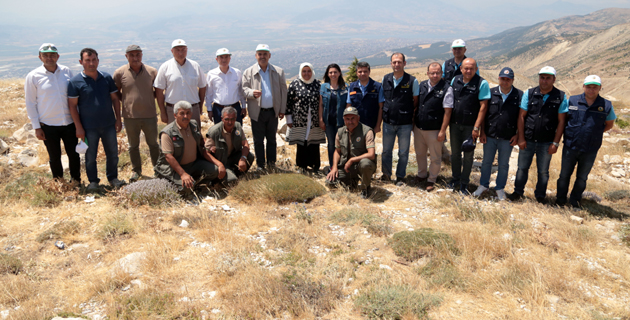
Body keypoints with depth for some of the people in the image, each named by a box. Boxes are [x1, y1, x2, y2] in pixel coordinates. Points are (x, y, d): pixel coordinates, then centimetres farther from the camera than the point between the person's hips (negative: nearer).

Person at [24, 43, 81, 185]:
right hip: (48, 125, -1)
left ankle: (76, 181, 28)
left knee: (73, 154, 9)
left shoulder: (67, 71, 1)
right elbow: (30, 103, -1)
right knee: (54, 156, 11)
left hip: (69, 123, 2)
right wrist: (36, 127, -4)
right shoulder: (33, 76, -5)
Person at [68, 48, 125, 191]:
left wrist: (118, 119, 4)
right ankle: (93, 181, 24)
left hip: (109, 124, 3)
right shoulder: (75, 82, -7)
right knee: (90, 156, 8)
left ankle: (112, 177, 28)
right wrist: (78, 127, -9)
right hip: (89, 127, -3)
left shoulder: (107, 78, 3)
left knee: (112, 153, 11)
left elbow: (115, 99, 9)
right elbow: (72, 105, -6)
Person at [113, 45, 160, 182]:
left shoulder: (152, 71, -1)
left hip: (149, 115, 0)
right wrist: (126, 99, -2)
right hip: (130, 116, 0)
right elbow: (116, 93, 9)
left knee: (153, 144, 12)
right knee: (133, 145, 13)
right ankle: (136, 170, 28)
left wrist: (152, 96, -4)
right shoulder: (120, 72, -2)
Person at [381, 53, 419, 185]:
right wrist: (383, 115, 9)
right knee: (386, 151, 13)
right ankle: (386, 174, 30)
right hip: (388, 122, 3)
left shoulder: (412, 81, -7)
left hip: (405, 123, -3)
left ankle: (400, 177, 23)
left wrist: (413, 119, -1)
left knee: (403, 152, 7)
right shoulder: (385, 79, 4)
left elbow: (416, 102, 0)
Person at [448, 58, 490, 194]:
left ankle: (464, 182, 19)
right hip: (455, 124, 4)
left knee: (468, 155, 7)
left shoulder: (482, 83, -10)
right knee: (455, 152, 14)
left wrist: (476, 127, -16)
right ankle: (455, 178, 30)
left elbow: (483, 107, -12)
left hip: (470, 126, -4)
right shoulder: (455, 80, 3)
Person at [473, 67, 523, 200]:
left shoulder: (519, 95, -3)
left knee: (504, 164, 11)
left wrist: (517, 135, -4)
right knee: (486, 161, 12)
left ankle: (500, 188, 26)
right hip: (490, 135, 1)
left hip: (507, 138, -1)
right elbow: (483, 113, 3)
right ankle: (483, 185, 28)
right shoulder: (491, 93, 0)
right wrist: (482, 132, -1)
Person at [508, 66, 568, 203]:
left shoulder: (561, 97, -3)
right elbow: (521, 116, 0)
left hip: (546, 143, -1)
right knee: (522, 168, 10)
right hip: (527, 140, 1)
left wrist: (555, 143, -7)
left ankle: (540, 196, 24)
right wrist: (521, 138, -5)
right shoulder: (529, 94, -1)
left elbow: (561, 121, -3)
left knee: (543, 171, 9)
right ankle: (518, 192, 25)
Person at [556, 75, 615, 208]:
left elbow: (609, 124, 12)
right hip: (570, 147, 0)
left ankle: (574, 201, 27)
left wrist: (594, 133, 2)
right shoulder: (572, 101, -3)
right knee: (564, 175, 9)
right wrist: (569, 133, 1)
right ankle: (560, 200, 22)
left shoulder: (606, 106, -2)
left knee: (582, 178, 13)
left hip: (590, 151, 0)